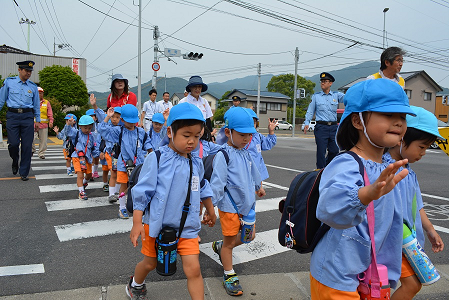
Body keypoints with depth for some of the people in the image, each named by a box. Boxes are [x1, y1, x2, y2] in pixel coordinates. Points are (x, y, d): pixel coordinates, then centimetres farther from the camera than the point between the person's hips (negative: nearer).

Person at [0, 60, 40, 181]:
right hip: (12, 115, -1)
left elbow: (36, 105, 19)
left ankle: (24, 173, 10)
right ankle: (15, 161, 24)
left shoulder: (33, 86, 12)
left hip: (27, 116, 1)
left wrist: (38, 120, 18)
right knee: (13, 143, -9)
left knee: (27, 145, -1)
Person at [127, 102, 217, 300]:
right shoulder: (156, 158, -15)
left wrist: (210, 211, 26)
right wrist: (137, 223, -13)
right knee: (150, 264, 20)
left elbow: (203, 188, 17)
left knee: (193, 269, -6)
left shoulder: (196, 163, 0)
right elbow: (142, 191, -13)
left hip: (187, 226, 2)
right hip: (157, 224, -2)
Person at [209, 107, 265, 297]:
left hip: (246, 203, 8)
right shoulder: (223, 156, -18)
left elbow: (253, 172, 24)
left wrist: (258, 187, 37)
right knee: (230, 241, 7)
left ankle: (220, 246, 41)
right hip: (230, 207, -8)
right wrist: (212, 206, -24)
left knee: (249, 236, 19)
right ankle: (229, 276, 26)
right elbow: (217, 183, -22)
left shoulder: (245, 153, 7)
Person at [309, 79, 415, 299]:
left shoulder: (387, 171, 1)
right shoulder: (347, 165, -27)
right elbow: (329, 206, -49)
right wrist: (368, 193, -67)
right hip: (338, 282, -8)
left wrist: (386, 273, 20)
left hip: (367, 274, 9)